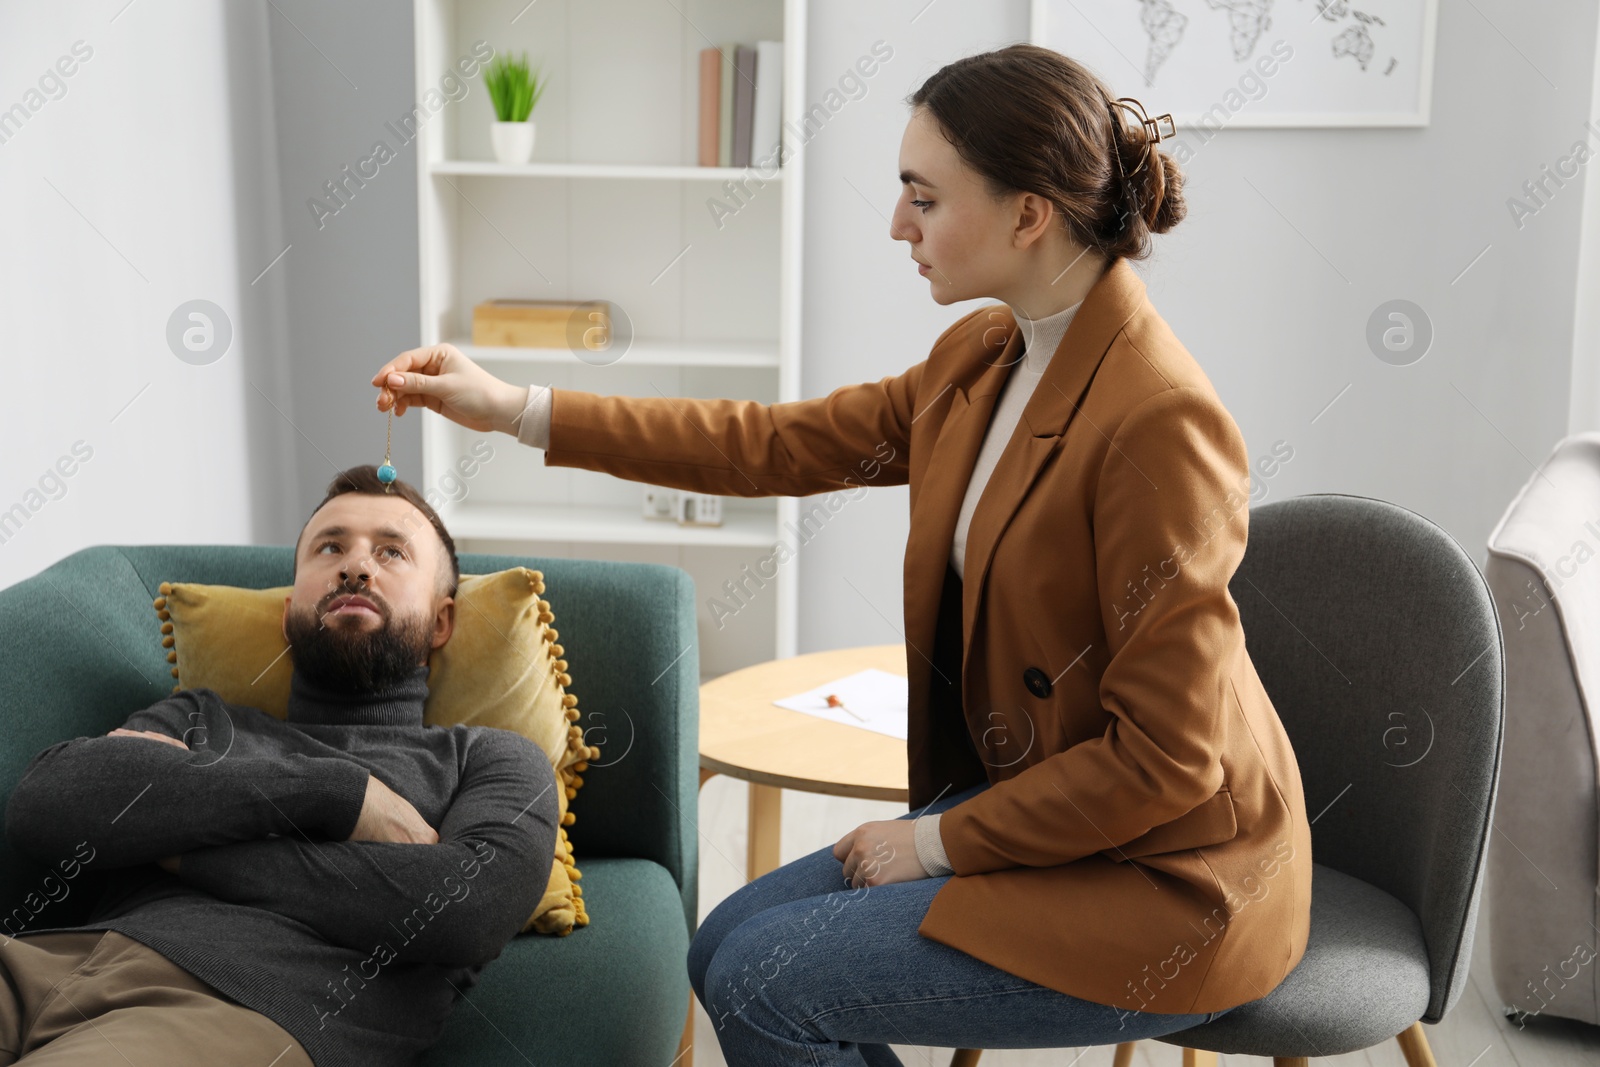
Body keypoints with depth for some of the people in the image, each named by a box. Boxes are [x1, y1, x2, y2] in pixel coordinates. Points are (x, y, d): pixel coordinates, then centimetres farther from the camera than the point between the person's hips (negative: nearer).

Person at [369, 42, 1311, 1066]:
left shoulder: (1162, 420, -26)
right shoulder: (982, 357, 1)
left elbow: (1167, 758, -23)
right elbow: (782, 444, 7)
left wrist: (941, 840, -14)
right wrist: (514, 407, 5)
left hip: (1159, 877, -8)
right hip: (1020, 803, 8)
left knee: (765, 983, -11)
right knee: (728, 947, 5)